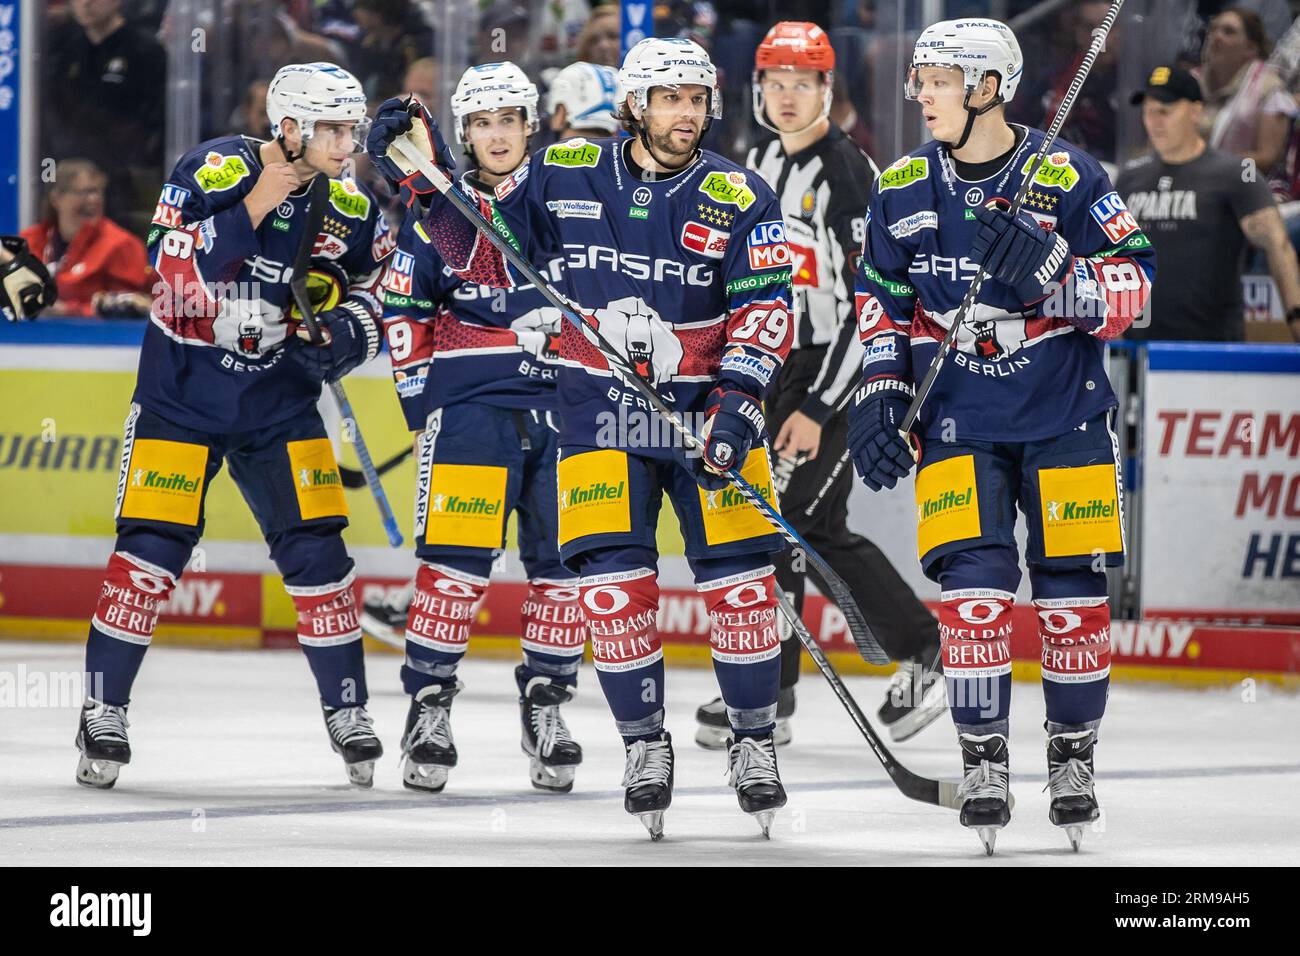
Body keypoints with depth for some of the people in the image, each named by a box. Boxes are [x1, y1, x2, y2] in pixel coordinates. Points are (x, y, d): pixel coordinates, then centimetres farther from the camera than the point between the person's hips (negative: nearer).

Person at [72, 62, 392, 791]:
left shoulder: (352, 208, -2)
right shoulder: (214, 171, -15)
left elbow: (370, 291, 9)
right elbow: (176, 276, -23)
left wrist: (348, 330, -12)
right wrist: (253, 208, -29)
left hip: (281, 398, 3)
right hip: (182, 392, -3)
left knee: (316, 550, -2)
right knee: (152, 546, -7)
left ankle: (348, 711, 11)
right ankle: (105, 711, 5)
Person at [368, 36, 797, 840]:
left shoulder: (740, 200, -6)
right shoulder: (564, 177, -1)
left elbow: (765, 308, -10)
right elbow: (490, 260, 7)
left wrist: (738, 403, -23)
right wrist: (425, 181, -4)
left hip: (706, 406, 0)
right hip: (600, 410, 1)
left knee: (738, 577, -4)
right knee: (614, 583, -8)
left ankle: (754, 742, 13)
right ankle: (644, 744, 7)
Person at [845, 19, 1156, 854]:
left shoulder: (1067, 177, -11)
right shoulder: (904, 190, 2)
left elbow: (1133, 285, -11)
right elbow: (882, 300, 12)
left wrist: (1050, 269, -27)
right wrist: (880, 392, 2)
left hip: (1064, 413, -2)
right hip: (959, 417, 2)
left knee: (1073, 589, 0)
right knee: (974, 583, -11)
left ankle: (1074, 755, 16)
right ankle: (983, 758, -1)